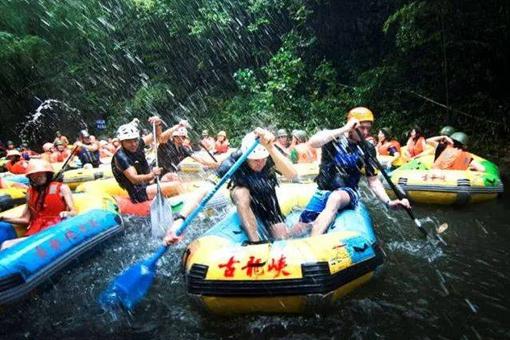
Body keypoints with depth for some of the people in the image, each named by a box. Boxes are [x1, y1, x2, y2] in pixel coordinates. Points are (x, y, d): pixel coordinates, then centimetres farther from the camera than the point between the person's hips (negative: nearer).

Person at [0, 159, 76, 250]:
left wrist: (67, 214, -23)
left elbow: (74, 212, 0)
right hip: (34, 234, 5)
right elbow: (25, 219, 20)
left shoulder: (61, 188, 8)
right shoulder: (30, 192, 21)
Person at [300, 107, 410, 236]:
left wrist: (388, 202, -9)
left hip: (348, 193, 0)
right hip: (323, 192, 1)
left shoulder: (368, 149, 2)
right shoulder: (332, 137, -5)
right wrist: (344, 129, -25)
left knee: (335, 197, -37)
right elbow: (313, 142, -27)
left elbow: (373, 181, 6)